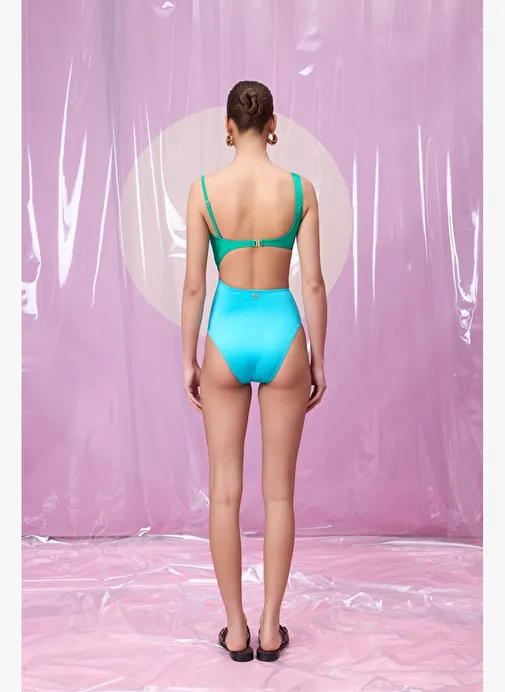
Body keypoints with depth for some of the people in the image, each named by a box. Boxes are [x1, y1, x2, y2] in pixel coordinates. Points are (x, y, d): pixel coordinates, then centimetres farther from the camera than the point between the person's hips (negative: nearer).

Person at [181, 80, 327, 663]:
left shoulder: (203, 189, -4)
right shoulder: (301, 188, -3)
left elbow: (193, 284, -4)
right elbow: (313, 283, -4)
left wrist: (189, 361, 6)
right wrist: (319, 360, 6)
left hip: (227, 336, 0)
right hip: (282, 335, 1)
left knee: (225, 490, 11)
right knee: (279, 492, 12)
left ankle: (236, 630, 22)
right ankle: (271, 629, 22)